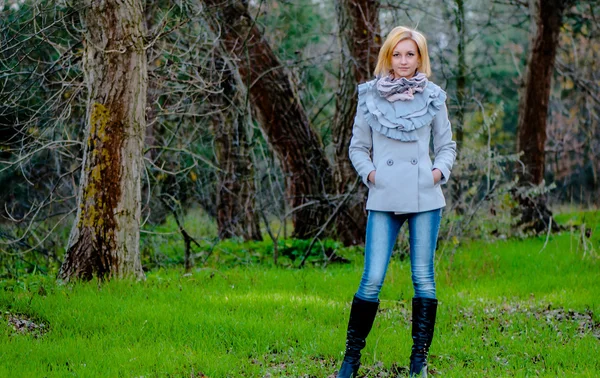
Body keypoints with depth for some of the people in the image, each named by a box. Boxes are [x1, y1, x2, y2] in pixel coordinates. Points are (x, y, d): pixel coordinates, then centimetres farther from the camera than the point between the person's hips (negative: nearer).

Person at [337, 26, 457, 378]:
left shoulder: (433, 97, 6)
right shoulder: (370, 96, 5)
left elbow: (447, 145, 14)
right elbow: (358, 147, 12)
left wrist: (439, 171, -3)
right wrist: (369, 173, -4)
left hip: (425, 199, 1)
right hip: (384, 200, -1)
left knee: (424, 278, 3)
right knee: (372, 279, -5)